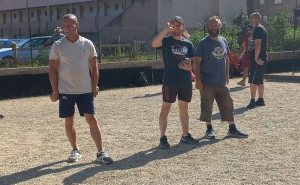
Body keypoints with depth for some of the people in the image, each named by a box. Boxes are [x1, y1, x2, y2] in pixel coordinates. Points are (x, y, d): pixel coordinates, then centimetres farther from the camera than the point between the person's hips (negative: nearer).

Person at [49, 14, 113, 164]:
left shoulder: (87, 44, 0)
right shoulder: (57, 46, -3)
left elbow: (94, 67, 6)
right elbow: (52, 69, -1)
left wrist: (94, 87, 1)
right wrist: (55, 91, -4)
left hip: (85, 90, 0)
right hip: (65, 91, 0)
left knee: (92, 120, -3)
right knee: (69, 122, 9)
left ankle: (101, 153, 1)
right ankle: (75, 150, 26)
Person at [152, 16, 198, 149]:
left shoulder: (188, 44, 10)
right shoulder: (166, 40, -2)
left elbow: (193, 62, 14)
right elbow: (154, 44, -25)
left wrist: (189, 67, -9)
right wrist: (166, 30, -30)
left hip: (186, 80, 4)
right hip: (170, 80, -4)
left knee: (184, 108, 13)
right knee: (165, 108, -2)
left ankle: (185, 135, 23)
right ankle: (163, 138, 3)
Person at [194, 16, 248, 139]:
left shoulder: (223, 41, 6)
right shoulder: (203, 43, -9)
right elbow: (197, 63, -10)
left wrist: (227, 75, 12)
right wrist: (198, 80, -14)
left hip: (222, 82, 5)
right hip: (207, 83, -5)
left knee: (228, 105, 9)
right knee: (207, 107, 4)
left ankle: (232, 129, 19)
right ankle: (209, 129, 19)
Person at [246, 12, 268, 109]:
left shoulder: (258, 29, -14)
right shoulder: (257, 29, 19)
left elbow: (258, 44, -22)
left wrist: (256, 58, -24)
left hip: (258, 60, -11)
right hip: (260, 59, 11)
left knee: (253, 81, -10)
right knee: (259, 81, 14)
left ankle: (253, 101, -9)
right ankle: (261, 100, 21)